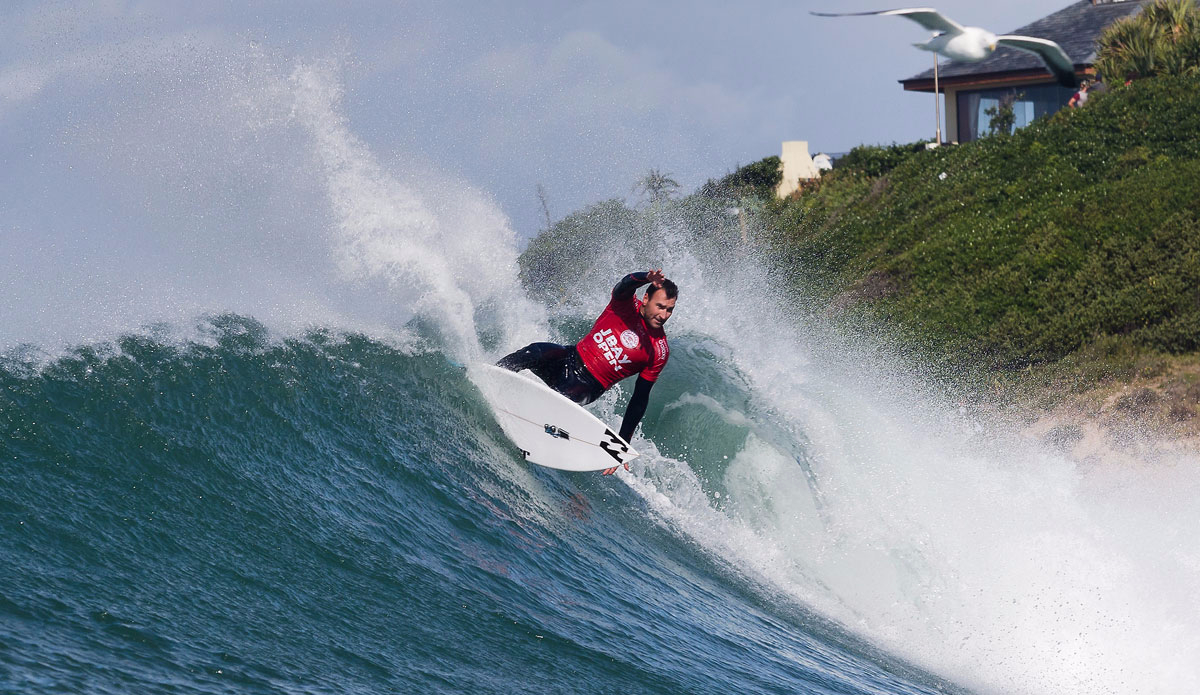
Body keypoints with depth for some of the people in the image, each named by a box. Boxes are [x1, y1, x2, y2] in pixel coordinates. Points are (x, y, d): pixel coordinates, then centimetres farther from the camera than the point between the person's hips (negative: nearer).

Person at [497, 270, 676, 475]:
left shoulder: (659, 352, -3)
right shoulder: (626, 305, -2)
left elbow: (639, 401, -1)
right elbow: (624, 286, -28)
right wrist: (647, 278, -52)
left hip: (586, 386, -1)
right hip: (569, 359, 1)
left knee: (566, 396, -35)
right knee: (535, 352, -29)